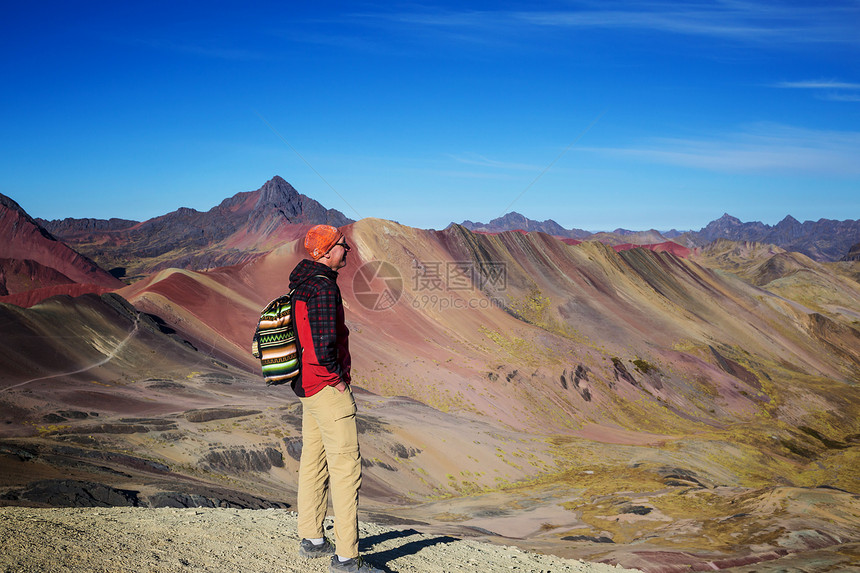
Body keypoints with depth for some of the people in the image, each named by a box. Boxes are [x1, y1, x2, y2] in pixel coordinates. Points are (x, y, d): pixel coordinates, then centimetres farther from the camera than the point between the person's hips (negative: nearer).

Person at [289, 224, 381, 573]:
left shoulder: (302, 285, 12)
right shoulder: (324, 287, -20)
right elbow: (326, 345, -27)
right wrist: (339, 378, -12)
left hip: (307, 386, 10)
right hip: (328, 387, -10)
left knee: (314, 462, 17)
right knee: (347, 467, -6)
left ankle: (311, 540, 29)